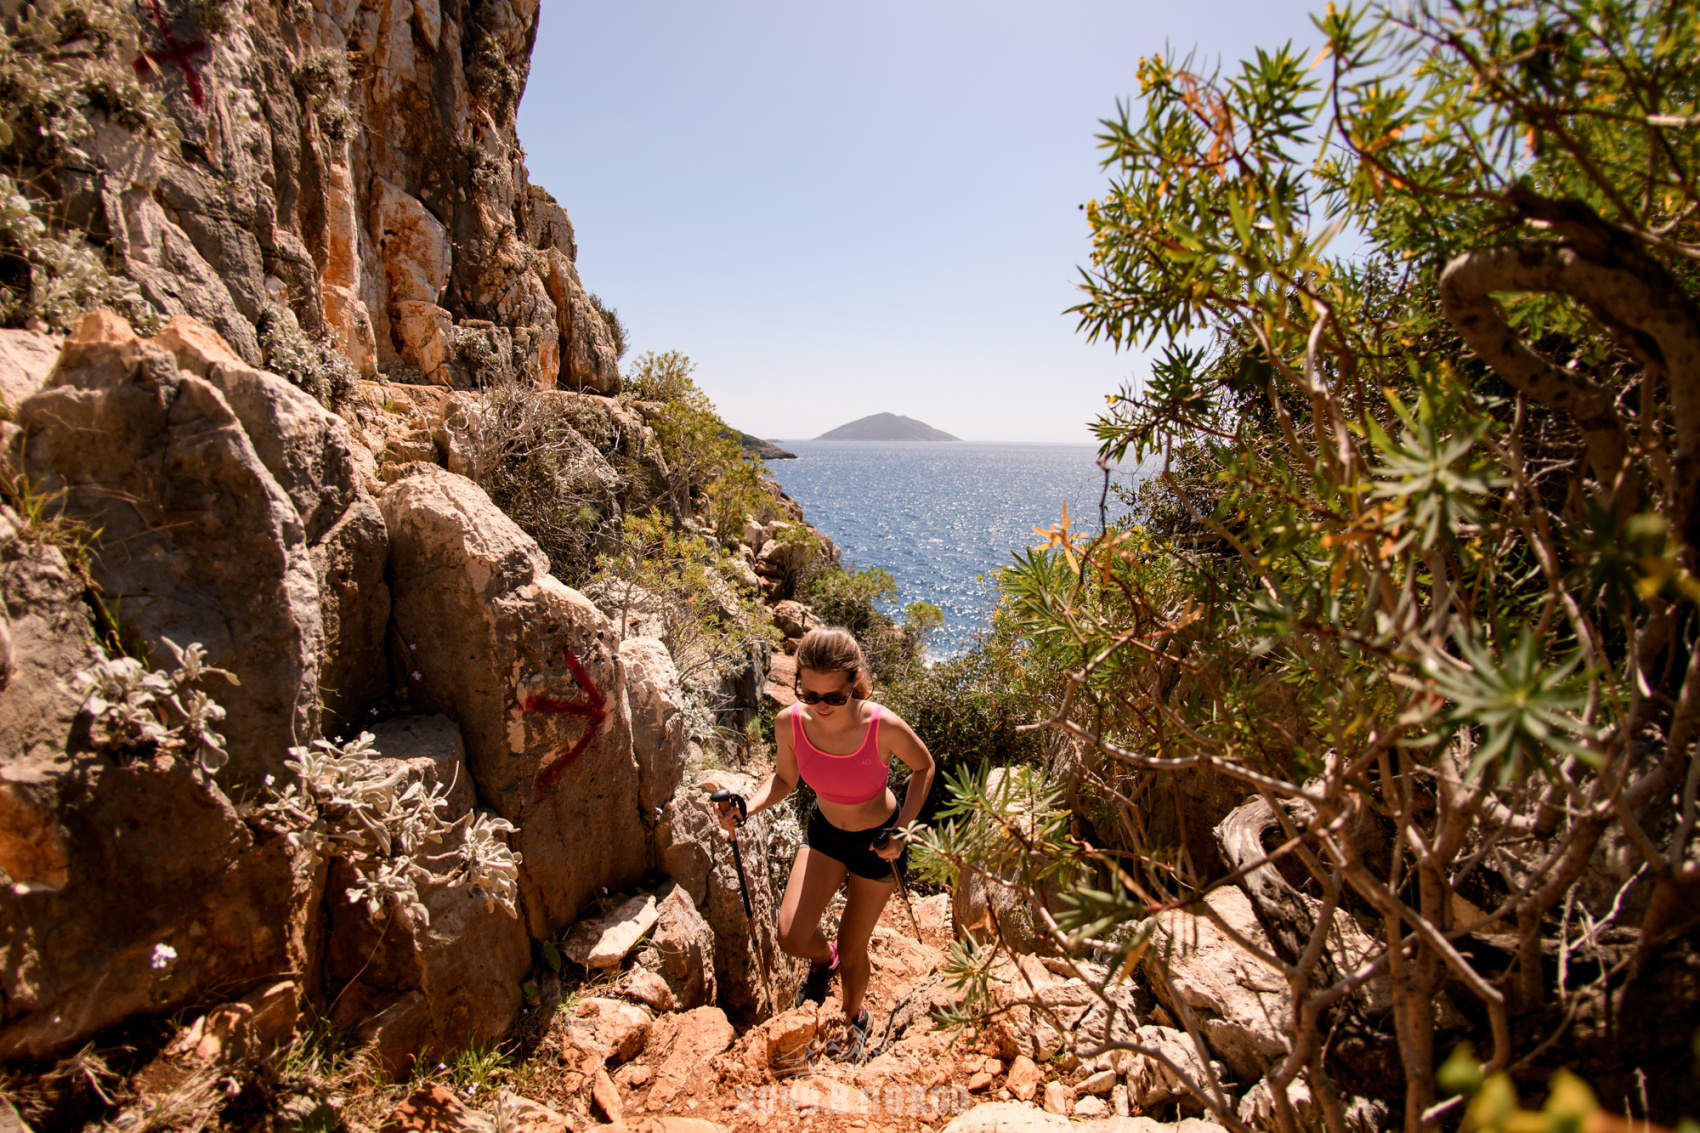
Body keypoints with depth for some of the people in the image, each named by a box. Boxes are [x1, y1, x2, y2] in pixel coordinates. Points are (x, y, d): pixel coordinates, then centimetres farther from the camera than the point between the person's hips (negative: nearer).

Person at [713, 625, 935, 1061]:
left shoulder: (884, 726, -34)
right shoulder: (790, 722, -25)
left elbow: (923, 767, -13)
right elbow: (784, 778, -5)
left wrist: (902, 829, -23)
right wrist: (746, 808, -24)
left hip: (879, 841, -2)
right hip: (825, 831, 3)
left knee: (852, 950, 11)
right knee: (792, 937, -10)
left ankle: (854, 1018, 47)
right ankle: (823, 960, 30)